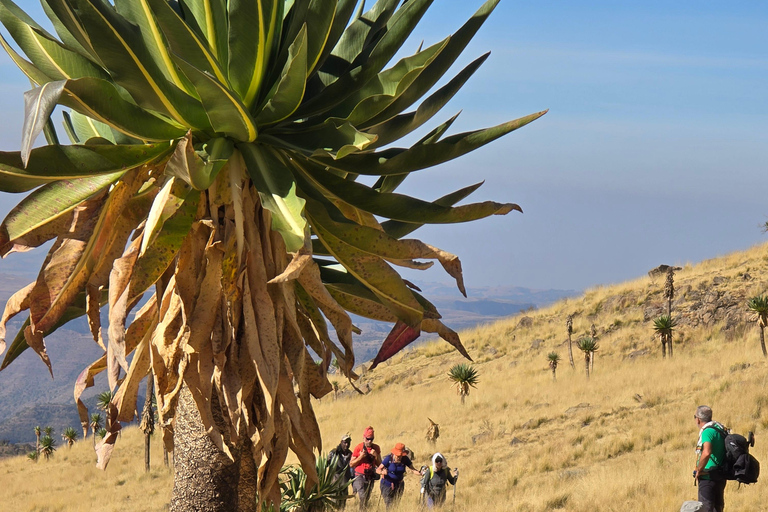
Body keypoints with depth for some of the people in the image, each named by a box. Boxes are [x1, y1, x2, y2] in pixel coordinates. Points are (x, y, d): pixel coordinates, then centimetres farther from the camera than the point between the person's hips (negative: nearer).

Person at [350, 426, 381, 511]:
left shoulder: (376, 448, 6)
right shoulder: (358, 448, -5)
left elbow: (379, 464, 10)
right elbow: (351, 464, -2)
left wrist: (376, 456, -8)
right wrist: (360, 457, -16)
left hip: (370, 477, 4)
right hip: (360, 476, -4)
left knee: (367, 498, 6)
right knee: (362, 496, -18)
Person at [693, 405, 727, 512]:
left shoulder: (707, 431, -16)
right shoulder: (720, 429, 13)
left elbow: (706, 453, -32)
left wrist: (699, 471, -18)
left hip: (708, 478, -9)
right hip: (720, 477, 9)